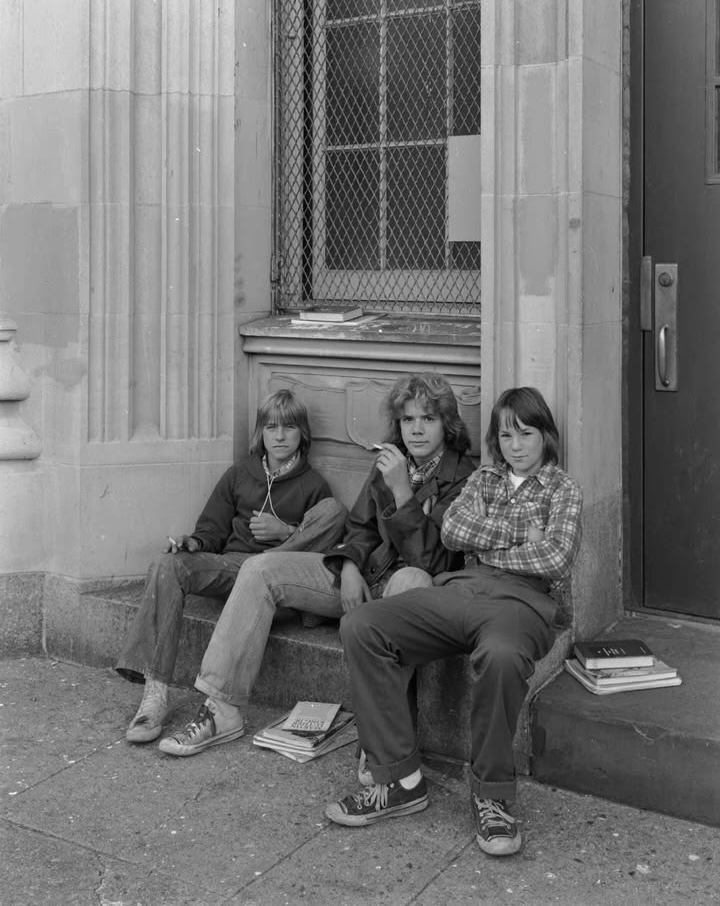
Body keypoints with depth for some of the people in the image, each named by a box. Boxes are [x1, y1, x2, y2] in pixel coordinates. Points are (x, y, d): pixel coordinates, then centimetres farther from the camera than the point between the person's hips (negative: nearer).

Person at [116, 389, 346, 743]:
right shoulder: (238, 476, 21)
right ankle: (155, 694, -34)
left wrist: (287, 532, -7)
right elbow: (213, 530, 18)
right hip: (231, 565, 2)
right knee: (167, 566, -29)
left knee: (335, 509, -24)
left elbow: (325, 544, 9)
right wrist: (193, 542, -4)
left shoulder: (313, 485, 13)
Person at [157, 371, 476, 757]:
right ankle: (223, 710, -13)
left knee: (412, 579, -43)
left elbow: (428, 559, -18)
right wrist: (349, 567, -6)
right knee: (260, 570, -9)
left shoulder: (463, 478, -11)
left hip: (404, 581, -6)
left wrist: (402, 490, -25)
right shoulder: (389, 461, 8)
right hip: (364, 573, 6)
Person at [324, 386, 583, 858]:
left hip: (520, 598, -4)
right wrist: (521, 531, 0)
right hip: (459, 589, 5)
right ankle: (400, 779, -17)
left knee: (502, 654, -43)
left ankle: (491, 797, -23)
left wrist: (486, 545, 2)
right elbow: (453, 531, 6)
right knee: (360, 626, -20)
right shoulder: (483, 479, 24)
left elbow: (555, 559, -5)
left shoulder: (563, 489, 13)